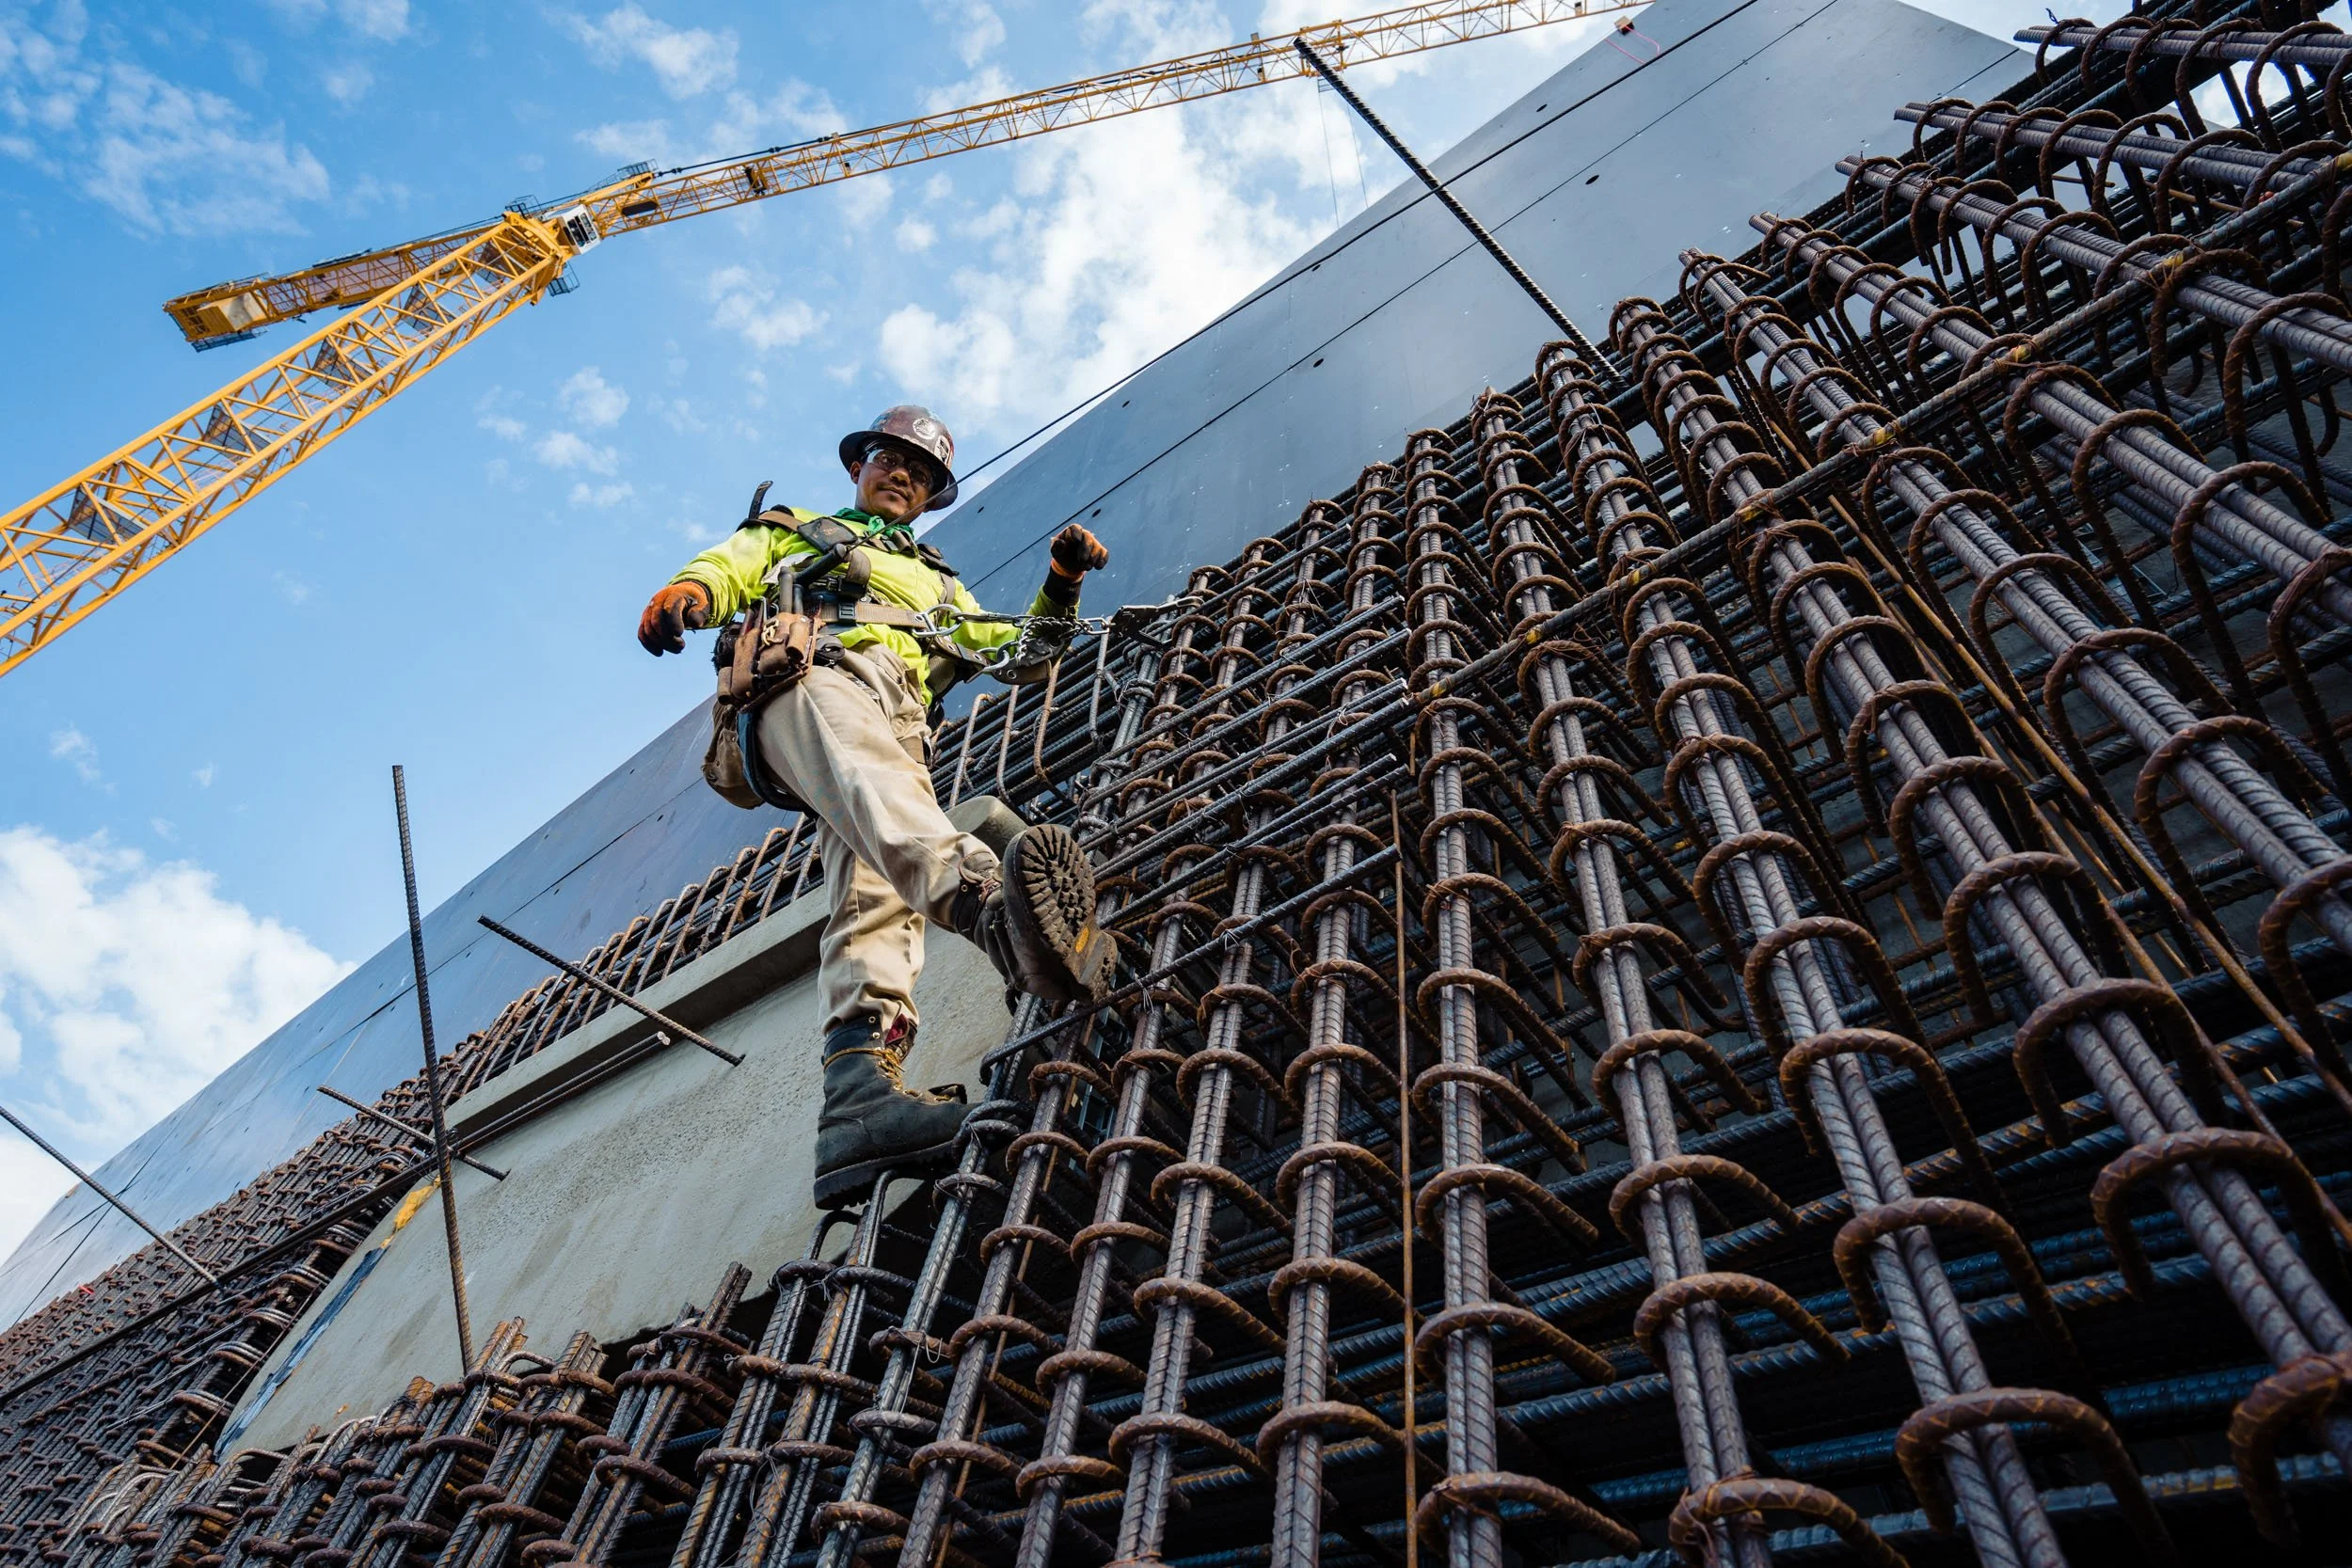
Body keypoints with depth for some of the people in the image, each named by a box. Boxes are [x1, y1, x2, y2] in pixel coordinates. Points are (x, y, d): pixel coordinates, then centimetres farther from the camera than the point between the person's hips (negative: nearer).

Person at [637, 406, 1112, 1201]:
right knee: (868, 777, -42)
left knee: (878, 894, -26)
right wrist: (686, 591, -8)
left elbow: (1023, 655, 36)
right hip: (815, 677, -4)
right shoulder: (796, 533, 37)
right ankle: (994, 903, -73)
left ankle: (860, 1093, -47)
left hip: (902, 729, 4)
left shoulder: (939, 585, 45)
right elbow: (727, 566, 17)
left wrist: (1061, 584, 19)